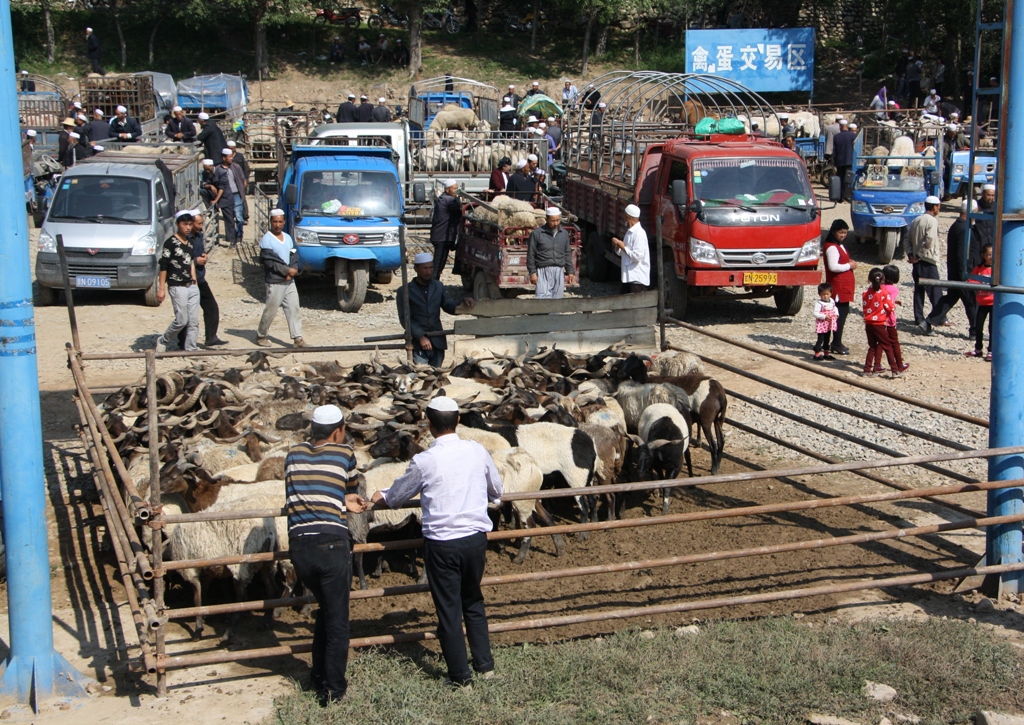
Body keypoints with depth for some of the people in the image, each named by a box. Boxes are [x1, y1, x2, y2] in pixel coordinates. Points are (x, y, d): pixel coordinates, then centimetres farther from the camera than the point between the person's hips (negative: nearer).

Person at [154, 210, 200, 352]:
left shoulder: (190, 242, 13)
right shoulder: (170, 242, -9)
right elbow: (163, 266, -11)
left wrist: (194, 280, 15)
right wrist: (161, 288, -14)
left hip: (191, 286, 7)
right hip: (177, 287, -7)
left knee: (194, 321, 3)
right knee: (182, 320, -7)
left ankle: (190, 349, 9)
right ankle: (163, 341, 15)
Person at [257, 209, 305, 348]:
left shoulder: (288, 237, 12)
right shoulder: (266, 240, -8)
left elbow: (295, 257, 10)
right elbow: (269, 262, -16)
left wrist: (292, 272, -9)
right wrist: (288, 270, -14)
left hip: (290, 281, 6)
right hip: (275, 283, -6)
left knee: (294, 309, 2)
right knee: (270, 311, 1)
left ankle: (297, 338, 2)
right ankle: (261, 335, 17)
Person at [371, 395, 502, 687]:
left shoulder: (424, 461, -12)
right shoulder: (478, 451, -2)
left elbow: (395, 496, 5)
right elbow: (497, 491, 14)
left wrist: (380, 498, 28)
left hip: (441, 543, -4)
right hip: (476, 537, 4)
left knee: (449, 609, 8)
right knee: (474, 603, 21)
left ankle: (460, 676, 14)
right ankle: (485, 665, 26)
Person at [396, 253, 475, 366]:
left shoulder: (438, 287, 14)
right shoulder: (404, 291, 0)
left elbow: (450, 307, 15)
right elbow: (405, 319, -6)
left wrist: (464, 301, -6)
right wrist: (421, 337, -16)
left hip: (437, 342, 4)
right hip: (417, 343, -4)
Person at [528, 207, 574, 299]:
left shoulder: (564, 234, 13)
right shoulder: (537, 233, -1)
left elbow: (567, 254, 18)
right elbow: (530, 255, 0)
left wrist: (570, 271, 13)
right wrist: (532, 272, -5)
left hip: (559, 272, 4)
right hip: (543, 271, -4)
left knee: (557, 299, 3)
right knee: (543, 299, -15)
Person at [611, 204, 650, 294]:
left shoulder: (639, 234, -16)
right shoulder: (629, 232, 14)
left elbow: (637, 256, -23)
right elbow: (621, 253, 22)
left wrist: (622, 246, -14)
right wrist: (617, 246, 1)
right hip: (628, 276, 10)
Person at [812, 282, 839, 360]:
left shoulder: (831, 301, 2)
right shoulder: (818, 303, -19)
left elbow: (834, 308, 20)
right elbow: (815, 313, -23)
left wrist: (836, 314, 2)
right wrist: (824, 317, -30)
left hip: (829, 325, 7)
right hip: (821, 324, -7)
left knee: (827, 339, 17)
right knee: (820, 339, -5)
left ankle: (826, 353, 27)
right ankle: (817, 354, 4)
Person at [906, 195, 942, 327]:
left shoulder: (916, 221, 13)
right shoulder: (932, 221, -12)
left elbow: (907, 240, 11)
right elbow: (929, 241, -22)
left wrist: (911, 254, 2)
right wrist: (919, 255, -15)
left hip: (917, 261, 8)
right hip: (928, 261, -7)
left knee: (918, 290, 11)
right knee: (935, 292, -2)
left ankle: (919, 318, 12)